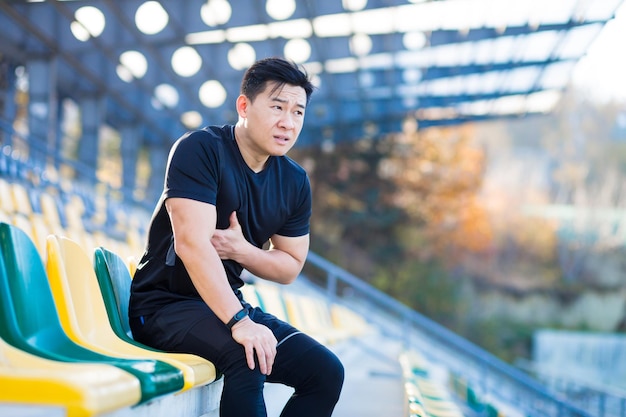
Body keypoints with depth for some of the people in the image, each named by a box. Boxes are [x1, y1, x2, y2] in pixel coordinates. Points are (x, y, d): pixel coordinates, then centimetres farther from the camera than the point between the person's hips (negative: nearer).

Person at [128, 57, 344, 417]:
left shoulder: (295, 182, 3)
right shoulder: (201, 149, -16)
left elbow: (290, 267, 10)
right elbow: (192, 243, -27)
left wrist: (240, 250, -12)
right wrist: (239, 321, -36)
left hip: (227, 303, 7)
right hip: (166, 304, -7)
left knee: (327, 370, -7)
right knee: (248, 355, -35)